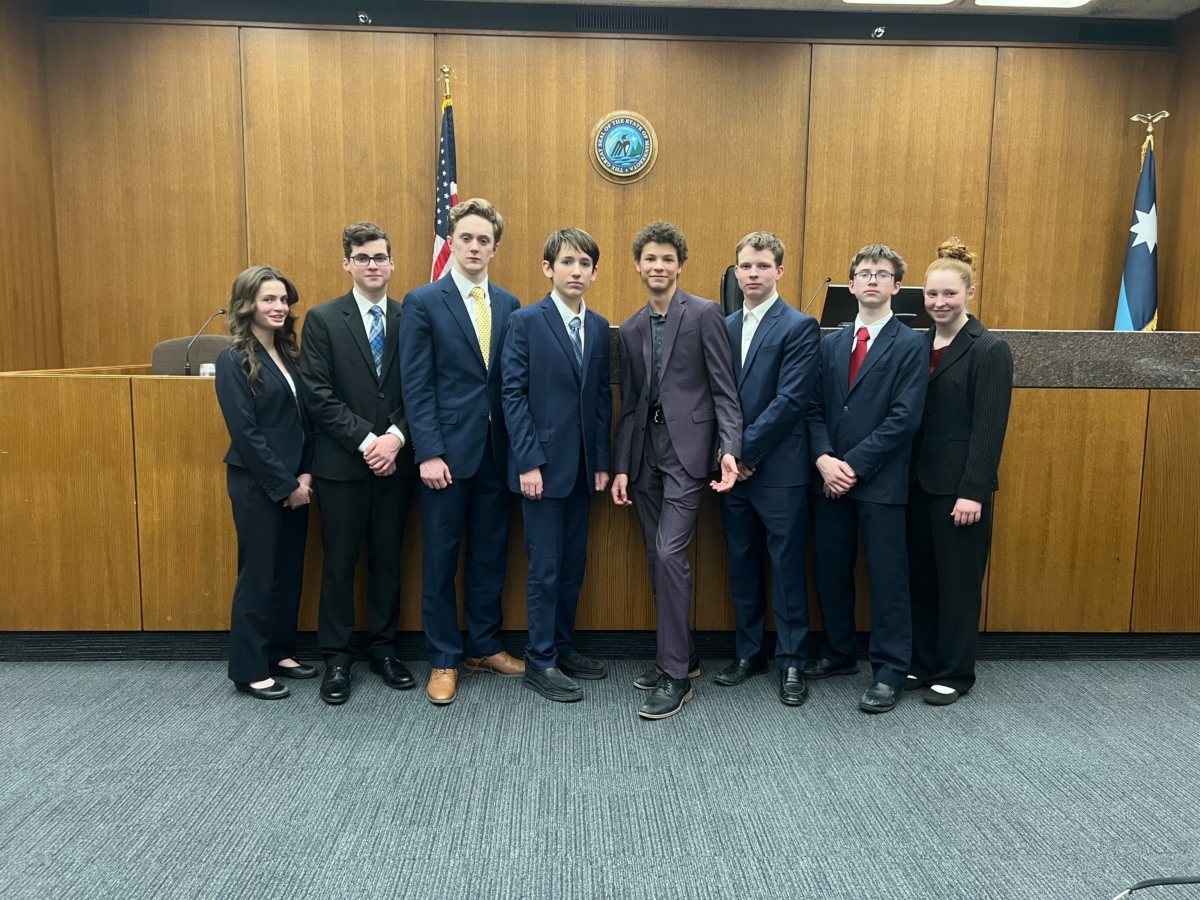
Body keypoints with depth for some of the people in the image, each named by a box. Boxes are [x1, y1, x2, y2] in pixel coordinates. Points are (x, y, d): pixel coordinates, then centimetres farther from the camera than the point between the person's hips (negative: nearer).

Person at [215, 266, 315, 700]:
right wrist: (285, 484, -15)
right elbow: (245, 433, -15)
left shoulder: (289, 354, 9)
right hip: (256, 484, -7)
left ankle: (280, 653, 27)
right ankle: (249, 670, 14)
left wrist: (305, 473, -2)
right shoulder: (234, 360, -11)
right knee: (258, 573, 2)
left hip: (294, 482, 7)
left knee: (290, 571, 12)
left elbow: (305, 419, 10)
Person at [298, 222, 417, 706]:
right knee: (339, 562, 7)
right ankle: (337, 658, 19)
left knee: (387, 559, 12)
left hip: (396, 461, 2)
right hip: (341, 462, -2)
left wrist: (396, 437, -13)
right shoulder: (323, 319, -1)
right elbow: (318, 394, -8)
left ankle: (383, 650, 25)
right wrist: (366, 440, -15)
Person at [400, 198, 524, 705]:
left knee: (491, 553, 12)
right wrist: (429, 453, -14)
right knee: (441, 558, 5)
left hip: (496, 450, 4)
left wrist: (518, 447, 2)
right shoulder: (423, 302, -2)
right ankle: (444, 660, 19)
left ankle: (484, 646, 28)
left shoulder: (509, 305, 9)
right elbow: (416, 386, -8)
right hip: (448, 449, -4)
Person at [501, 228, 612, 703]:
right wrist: (529, 462, -15)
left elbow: (602, 397, 9)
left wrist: (603, 461, 5)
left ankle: (563, 646, 26)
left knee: (574, 563, 12)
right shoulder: (525, 321, -5)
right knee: (545, 566, 1)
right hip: (543, 462, -5)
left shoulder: (599, 327, 10)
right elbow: (513, 395, -10)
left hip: (583, 465, 5)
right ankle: (540, 661, 14)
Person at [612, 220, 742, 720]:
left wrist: (730, 448, -18)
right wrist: (622, 467, 10)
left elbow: (724, 390, -6)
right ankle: (680, 656, 25)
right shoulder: (630, 330, 15)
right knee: (656, 559, 10)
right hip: (645, 454, 6)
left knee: (670, 554, -13)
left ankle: (676, 676, -3)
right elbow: (629, 404, 15)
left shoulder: (704, 314, -2)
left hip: (687, 449, -6)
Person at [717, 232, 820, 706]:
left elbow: (791, 400, -14)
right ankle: (748, 653, 27)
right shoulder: (724, 327, 12)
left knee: (787, 569, 4)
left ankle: (792, 662, 16)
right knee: (742, 565, 13)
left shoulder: (800, 326, -5)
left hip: (779, 471, -5)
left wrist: (746, 451, -13)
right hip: (733, 469, 5)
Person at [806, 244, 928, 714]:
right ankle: (838, 653, 30)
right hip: (830, 478, 5)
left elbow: (904, 418, -11)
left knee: (887, 577, 2)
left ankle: (889, 672, 15)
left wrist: (854, 464, -14)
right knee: (831, 570, 13)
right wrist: (824, 458, -9)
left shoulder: (911, 345, -3)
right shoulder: (831, 343, 12)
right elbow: (815, 408, 7)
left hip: (880, 481, -5)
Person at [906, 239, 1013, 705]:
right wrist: (904, 475, 5)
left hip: (960, 485, -6)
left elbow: (990, 427, -12)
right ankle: (923, 663, 27)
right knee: (921, 576, 13)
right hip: (919, 481, 6)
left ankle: (954, 672, 20)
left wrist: (973, 491, -16)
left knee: (958, 580, 6)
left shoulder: (989, 349, -8)